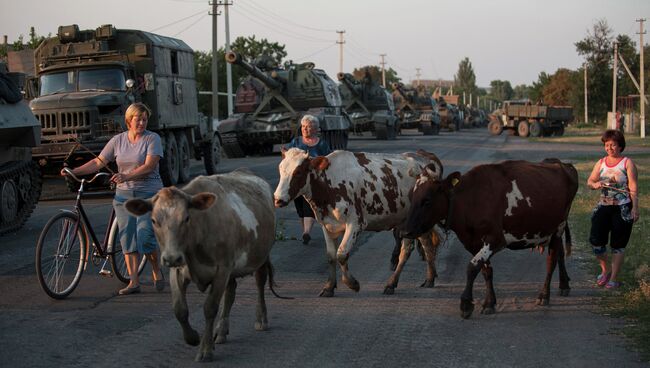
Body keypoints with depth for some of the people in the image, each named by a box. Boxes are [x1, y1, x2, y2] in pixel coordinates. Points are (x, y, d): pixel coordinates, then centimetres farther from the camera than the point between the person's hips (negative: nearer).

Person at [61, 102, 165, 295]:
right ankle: (133, 282, 3)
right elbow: (99, 162, 9)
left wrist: (126, 176, -28)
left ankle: (157, 272, 14)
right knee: (127, 237, 0)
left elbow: (149, 166, -15)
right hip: (124, 194, 4)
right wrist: (74, 171, -2)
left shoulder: (152, 139, -4)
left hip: (149, 194, -4)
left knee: (145, 236, -11)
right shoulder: (118, 140, 9)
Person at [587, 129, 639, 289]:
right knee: (595, 240, -7)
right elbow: (589, 181, 12)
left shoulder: (627, 163, -3)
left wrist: (635, 208, -14)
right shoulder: (601, 163, 9)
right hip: (603, 206, 4)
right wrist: (595, 184, -12)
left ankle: (614, 279, 11)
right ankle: (605, 270, 17)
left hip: (623, 208, -4)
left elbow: (633, 188, -7)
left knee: (618, 245, 2)